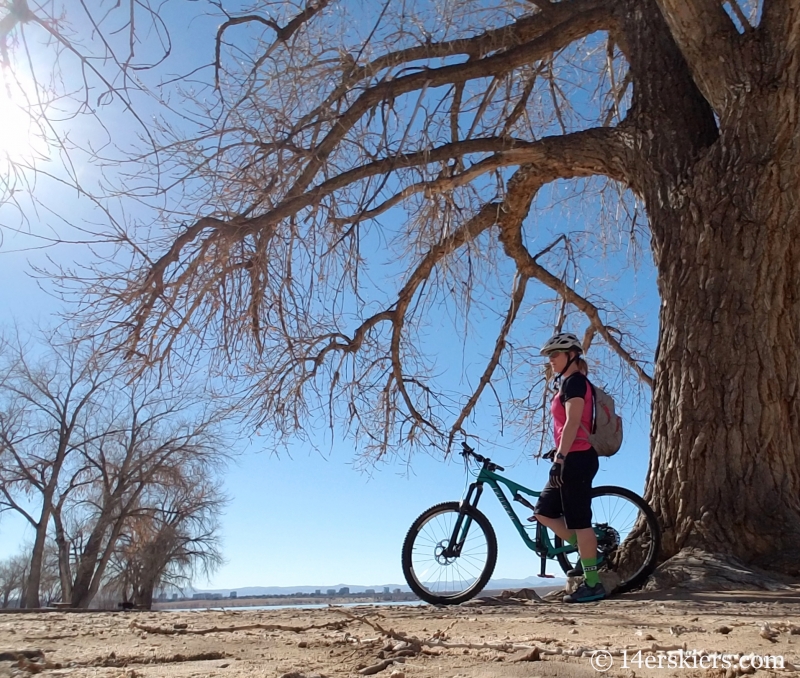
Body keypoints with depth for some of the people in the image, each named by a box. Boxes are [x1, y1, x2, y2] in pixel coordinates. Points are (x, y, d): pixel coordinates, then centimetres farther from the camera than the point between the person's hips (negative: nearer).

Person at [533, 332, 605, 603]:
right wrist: (559, 455, 24)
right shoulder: (568, 383, 19)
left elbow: (572, 423, -19)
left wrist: (559, 457, -22)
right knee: (544, 511, 13)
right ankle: (588, 553, 19)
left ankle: (593, 584, 3)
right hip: (572, 459, 10)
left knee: (578, 520, -5)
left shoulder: (574, 381, -10)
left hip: (577, 458, -10)